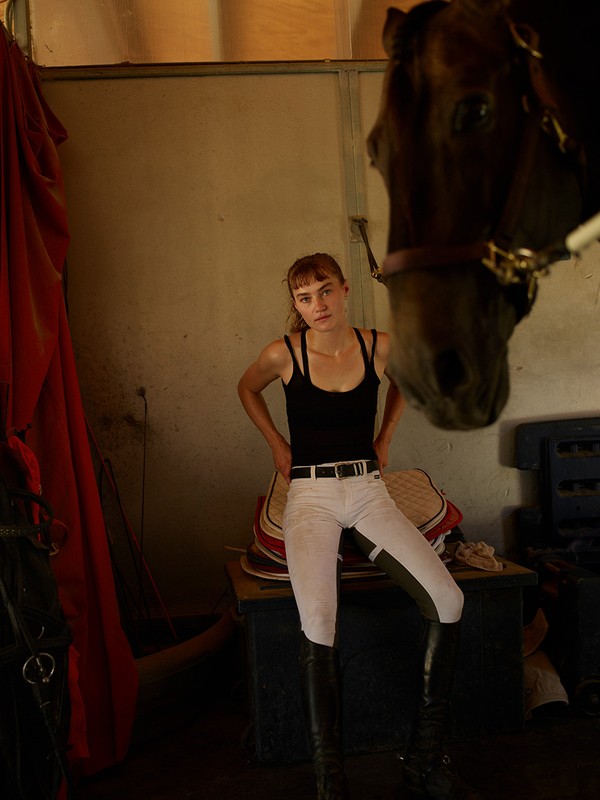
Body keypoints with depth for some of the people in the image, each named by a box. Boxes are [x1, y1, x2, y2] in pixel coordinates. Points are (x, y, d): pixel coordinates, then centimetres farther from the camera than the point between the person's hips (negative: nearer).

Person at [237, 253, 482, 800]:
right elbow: (247, 389, 19)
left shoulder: (379, 345, 2)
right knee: (318, 622, -28)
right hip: (310, 495, -2)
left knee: (448, 600, -18)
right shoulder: (284, 353, -4)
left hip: (368, 491, 3)